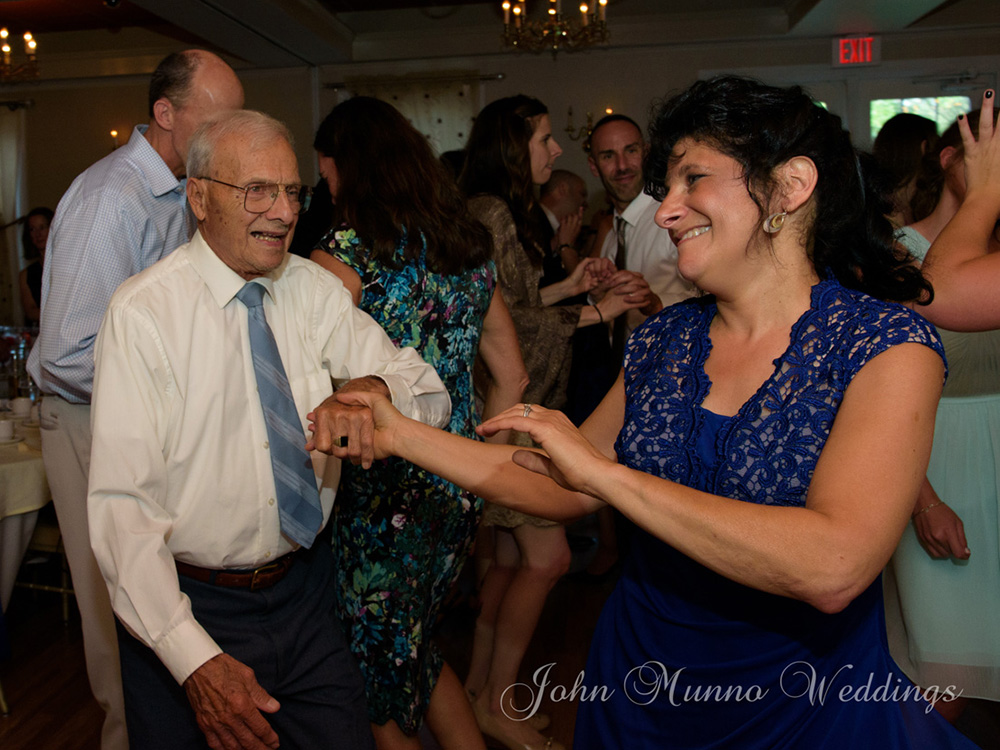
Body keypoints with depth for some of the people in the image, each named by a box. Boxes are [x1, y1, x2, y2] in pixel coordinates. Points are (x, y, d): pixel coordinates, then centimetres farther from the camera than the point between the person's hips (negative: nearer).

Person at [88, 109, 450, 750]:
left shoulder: (317, 292, -1)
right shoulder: (144, 311, -14)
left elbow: (432, 396, -4)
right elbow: (122, 503, -18)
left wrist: (370, 390, -28)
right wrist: (194, 660, -26)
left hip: (306, 594, 4)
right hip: (189, 609, -3)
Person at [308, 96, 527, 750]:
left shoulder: (344, 254, -13)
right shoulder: (469, 243, 7)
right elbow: (512, 376, 11)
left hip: (385, 493, -7)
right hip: (458, 490, 7)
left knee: (383, 677, 14)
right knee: (415, 651, 26)